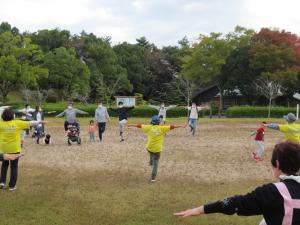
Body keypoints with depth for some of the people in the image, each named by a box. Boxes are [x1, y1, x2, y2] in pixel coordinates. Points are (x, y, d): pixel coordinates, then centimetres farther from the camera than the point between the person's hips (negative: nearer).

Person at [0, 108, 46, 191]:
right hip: (15, 149, -2)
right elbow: (29, 123, -2)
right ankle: (12, 186, 11)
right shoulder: (17, 123, -9)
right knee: (14, 167, 8)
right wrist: (39, 122, 9)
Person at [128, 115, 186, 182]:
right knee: (155, 163, 9)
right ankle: (153, 178, 10)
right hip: (157, 149, -2)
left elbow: (140, 126, 4)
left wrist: (131, 125, 16)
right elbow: (171, 127, -7)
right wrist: (180, 126, -1)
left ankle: (151, 162, 52)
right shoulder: (162, 128, -8)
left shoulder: (149, 128, -3)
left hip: (149, 148, 2)